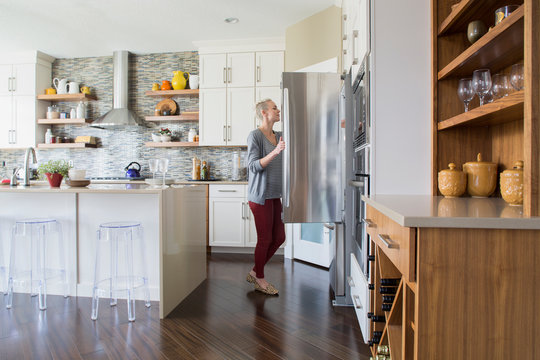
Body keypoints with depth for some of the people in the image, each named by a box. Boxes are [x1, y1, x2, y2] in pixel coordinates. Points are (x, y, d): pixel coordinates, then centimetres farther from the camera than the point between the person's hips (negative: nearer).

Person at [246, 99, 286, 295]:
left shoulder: (278, 136, 12)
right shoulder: (255, 135, -9)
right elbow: (254, 166, -17)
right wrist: (275, 152, -28)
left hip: (274, 195, 8)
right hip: (260, 195, -8)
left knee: (279, 237, 12)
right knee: (265, 239, 1)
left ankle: (254, 272, 28)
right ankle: (259, 279, 20)